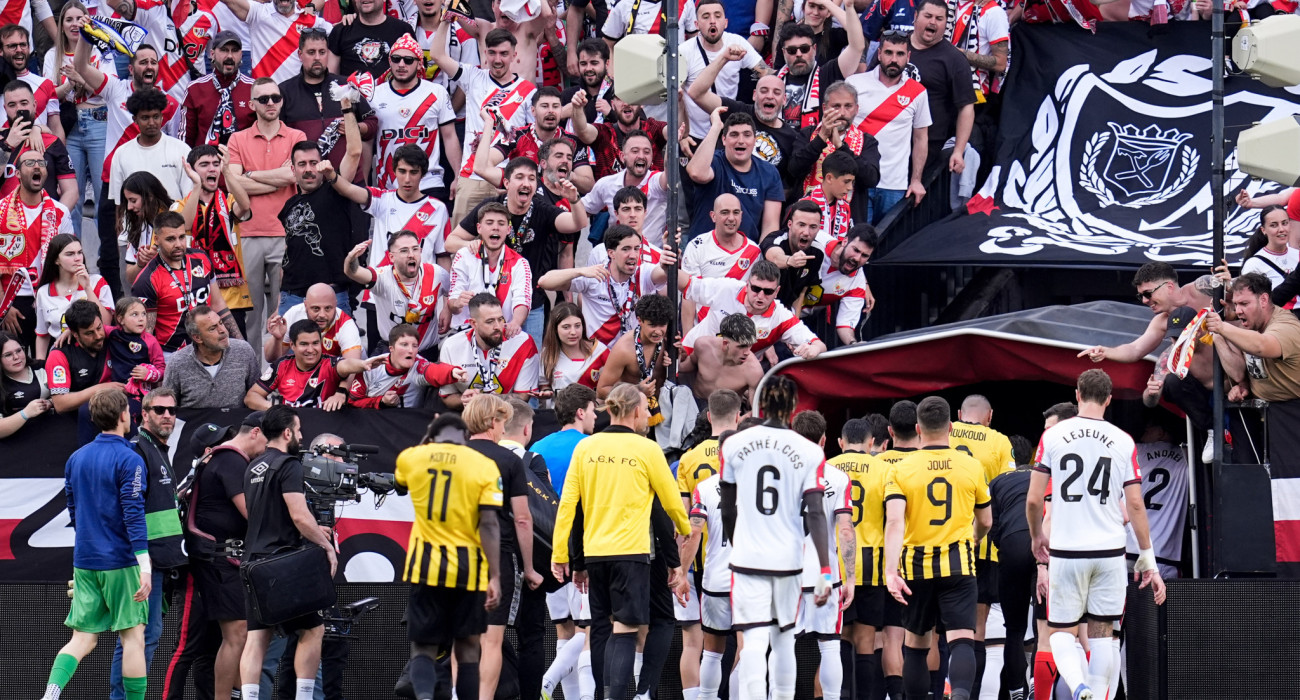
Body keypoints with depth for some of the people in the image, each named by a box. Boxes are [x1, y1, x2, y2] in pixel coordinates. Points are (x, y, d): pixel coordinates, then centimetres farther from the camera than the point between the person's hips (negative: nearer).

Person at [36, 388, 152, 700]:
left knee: (82, 639, 4)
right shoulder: (128, 460, -10)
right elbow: (134, 515, -17)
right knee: (133, 637, 2)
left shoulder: (76, 459, 10)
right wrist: (145, 567, -20)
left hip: (84, 562, 6)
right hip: (121, 563, -6)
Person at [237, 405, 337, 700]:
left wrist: (311, 532, 29)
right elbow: (299, 515, -20)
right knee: (313, 629, 1)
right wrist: (327, 546, -9)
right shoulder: (288, 465, -11)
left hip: (255, 562, 8)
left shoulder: (254, 469, 17)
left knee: (256, 636, 3)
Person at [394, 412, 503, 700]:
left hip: (425, 568, 1)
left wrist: (427, 442, 38)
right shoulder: (484, 466, -4)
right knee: (467, 647, 13)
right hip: (467, 568, -1)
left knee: (423, 648, 6)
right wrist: (494, 577, -11)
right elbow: (489, 524, -11)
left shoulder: (412, 458, 3)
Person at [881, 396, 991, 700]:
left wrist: (890, 571, -22)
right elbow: (985, 522, 13)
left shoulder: (901, 469, -2)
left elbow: (894, 522, -15)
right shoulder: (971, 466, 2)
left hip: (916, 566, 0)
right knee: (961, 640, -9)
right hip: (959, 564, 0)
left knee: (915, 644, 16)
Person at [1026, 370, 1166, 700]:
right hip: (1109, 549, 1)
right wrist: (1148, 559, 6)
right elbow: (1135, 505, -1)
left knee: (1061, 631, 7)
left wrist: (1037, 536, 17)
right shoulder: (1123, 442, 0)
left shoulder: (1053, 435, -2)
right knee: (1101, 632, 11)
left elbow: (1033, 499, -2)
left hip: (1066, 550, -1)